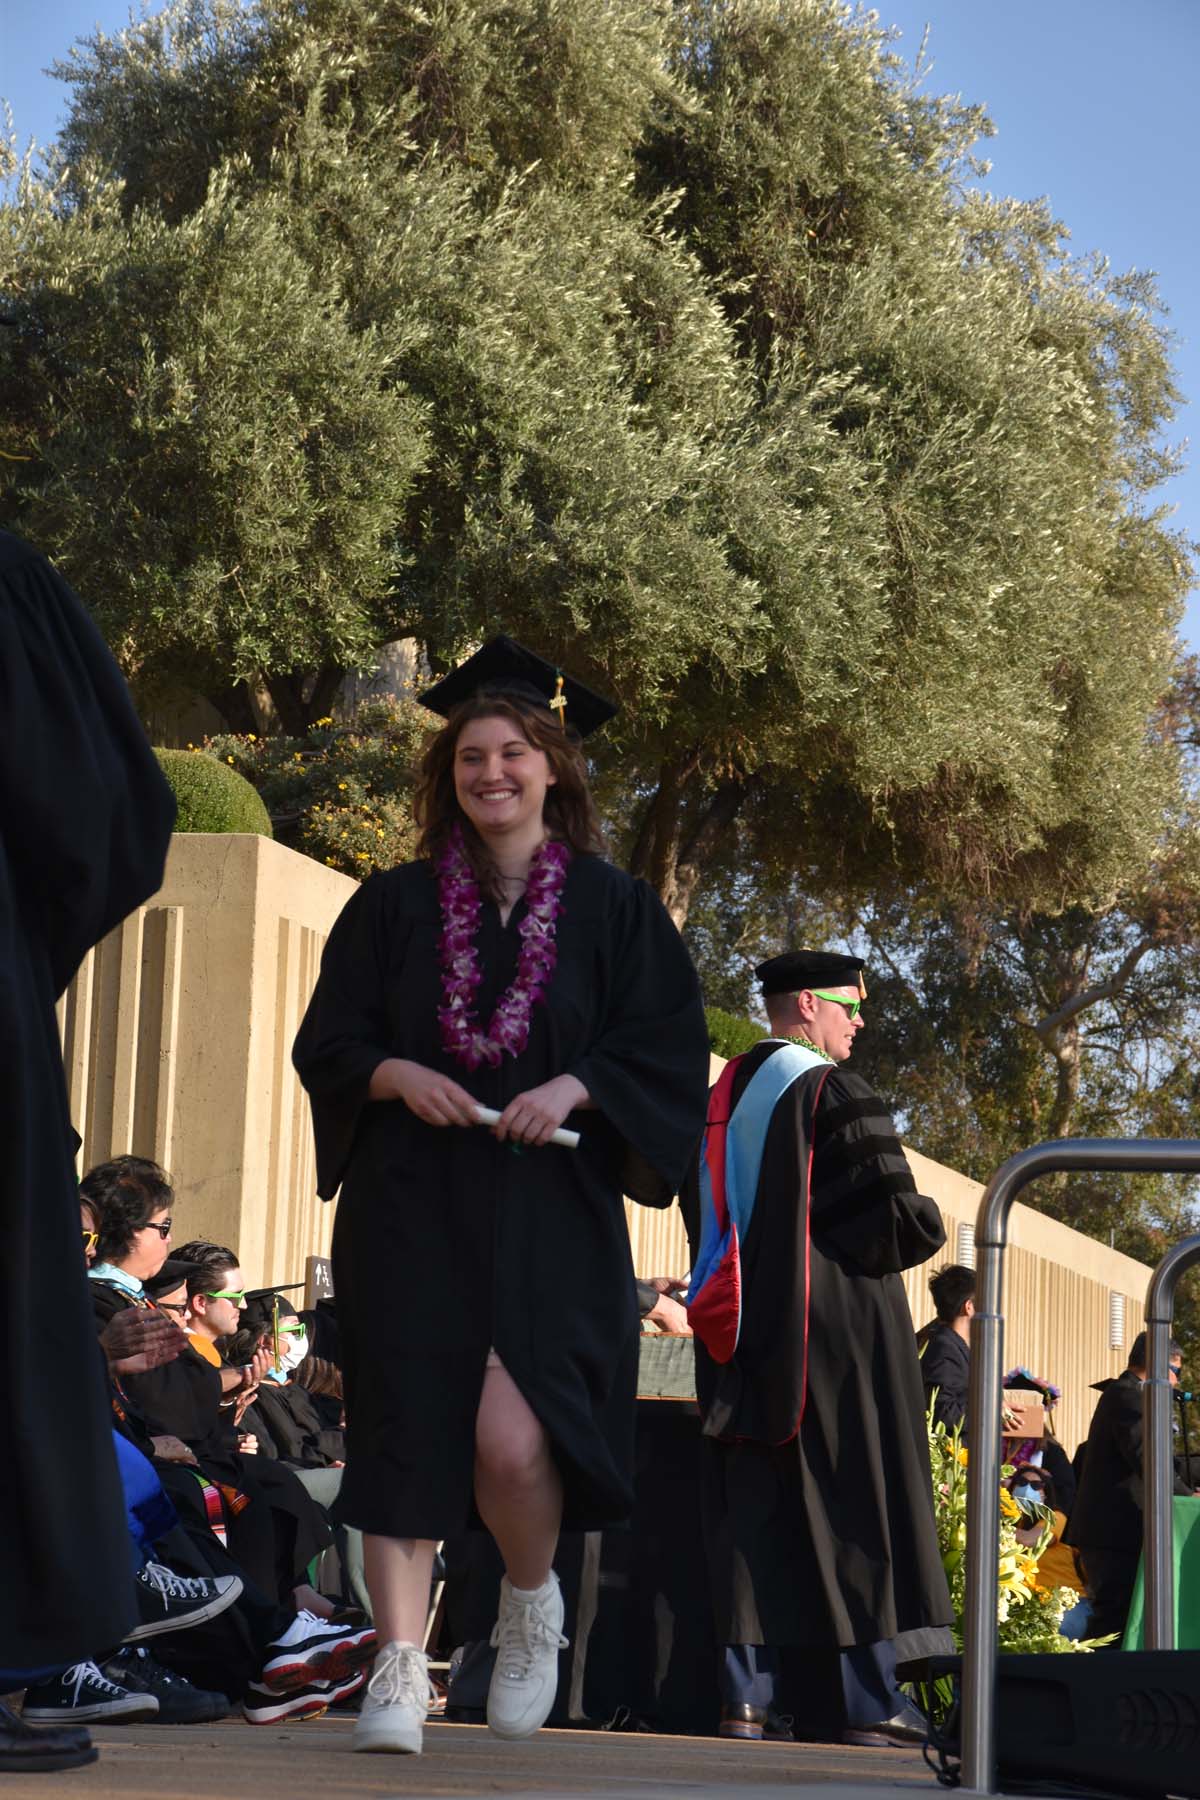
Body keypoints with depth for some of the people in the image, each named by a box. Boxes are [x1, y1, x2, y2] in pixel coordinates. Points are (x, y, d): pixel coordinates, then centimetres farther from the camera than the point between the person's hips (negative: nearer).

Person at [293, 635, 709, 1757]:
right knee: (404, 1432, -6)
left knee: (513, 1437, -16)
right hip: (410, 1208, 2)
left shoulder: (612, 908, 9)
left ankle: (531, 1601, 14)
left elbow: (669, 1050, 3)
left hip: (549, 1211, -2)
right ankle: (399, 1671, -3)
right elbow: (324, 1043, 9)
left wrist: (575, 1086, -14)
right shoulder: (396, 905, 12)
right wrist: (396, 1074, -11)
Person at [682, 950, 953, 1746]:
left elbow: (702, 1214, 19)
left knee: (751, 1508, 5)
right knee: (856, 1503, 0)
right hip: (837, 1328, -6)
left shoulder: (724, 1097, 11)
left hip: (742, 1330, 7)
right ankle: (872, 1700, 0)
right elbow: (895, 1214, -16)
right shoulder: (833, 1093, -11)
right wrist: (931, 1224, 4)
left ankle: (746, 1694, 0)